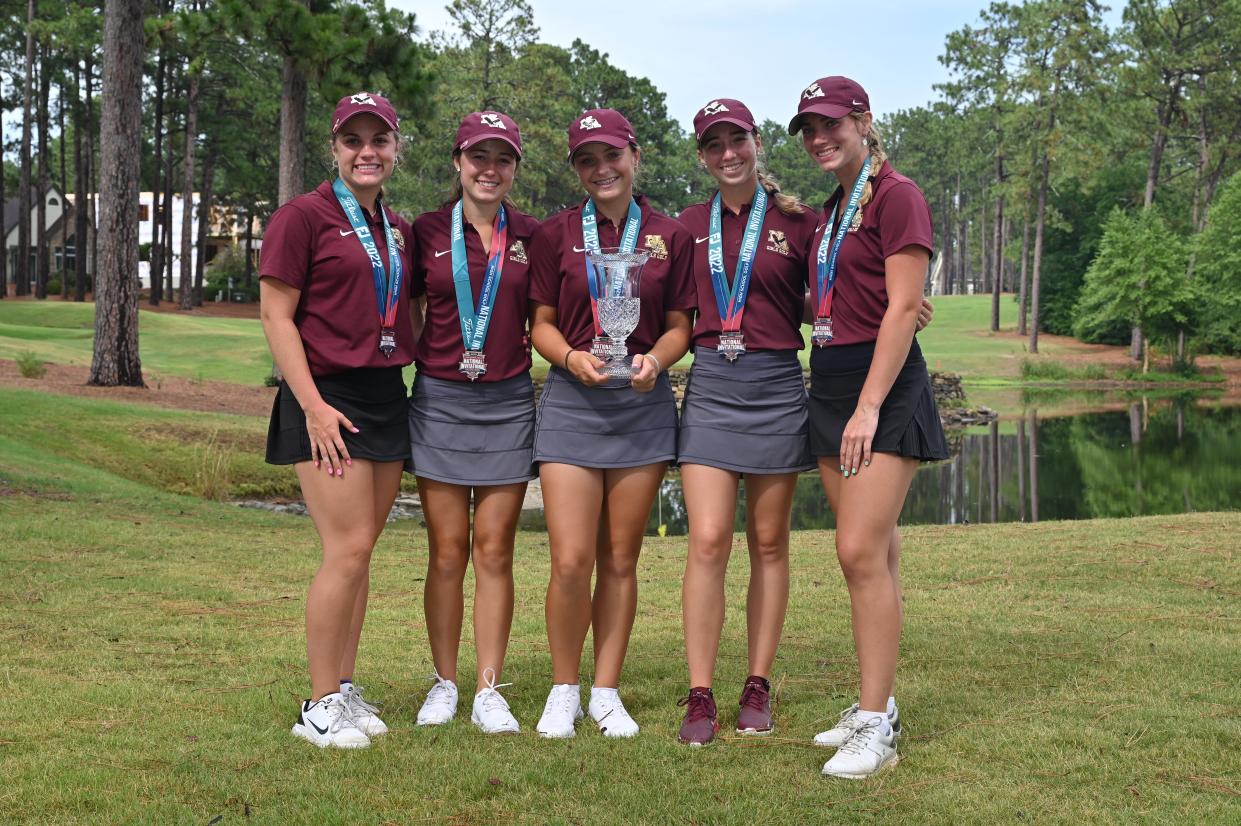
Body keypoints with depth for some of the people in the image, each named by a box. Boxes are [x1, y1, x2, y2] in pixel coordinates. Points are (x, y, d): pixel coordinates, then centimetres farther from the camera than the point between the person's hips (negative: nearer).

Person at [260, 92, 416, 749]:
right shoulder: (304, 217, -5)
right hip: (328, 396, -6)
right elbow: (277, 317, -9)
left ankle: (344, 688, 18)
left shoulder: (398, 229, 15)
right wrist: (313, 404, -16)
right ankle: (320, 707, 0)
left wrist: (407, 381, 10)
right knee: (349, 549, -10)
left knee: (359, 551, 8)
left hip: (386, 395, 7)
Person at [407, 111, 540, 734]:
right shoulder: (428, 232, 2)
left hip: (508, 402, 1)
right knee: (448, 549, 2)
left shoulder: (531, 236, 6)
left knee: (494, 549, 2)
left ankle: (488, 690, 9)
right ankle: (444, 684, 14)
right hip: (439, 398, 0)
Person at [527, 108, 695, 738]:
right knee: (571, 561, -8)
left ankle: (606, 693, 17)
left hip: (642, 403, 1)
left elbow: (679, 326, 9)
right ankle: (563, 692, 10)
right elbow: (542, 324, 5)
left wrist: (655, 360, -12)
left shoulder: (669, 236, 6)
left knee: (620, 560, 6)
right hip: (571, 401, -1)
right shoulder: (556, 233, 3)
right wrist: (571, 357, -15)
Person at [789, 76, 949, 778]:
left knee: (862, 552, -13)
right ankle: (879, 708, 16)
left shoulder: (897, 195, -9)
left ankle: (876, 728, -8)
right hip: (830, 384, 8)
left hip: (884, 385, -8)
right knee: (873, 555, 10)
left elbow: (903, 309, -15)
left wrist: (868, 406, -19)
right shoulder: (827, 212, 17)